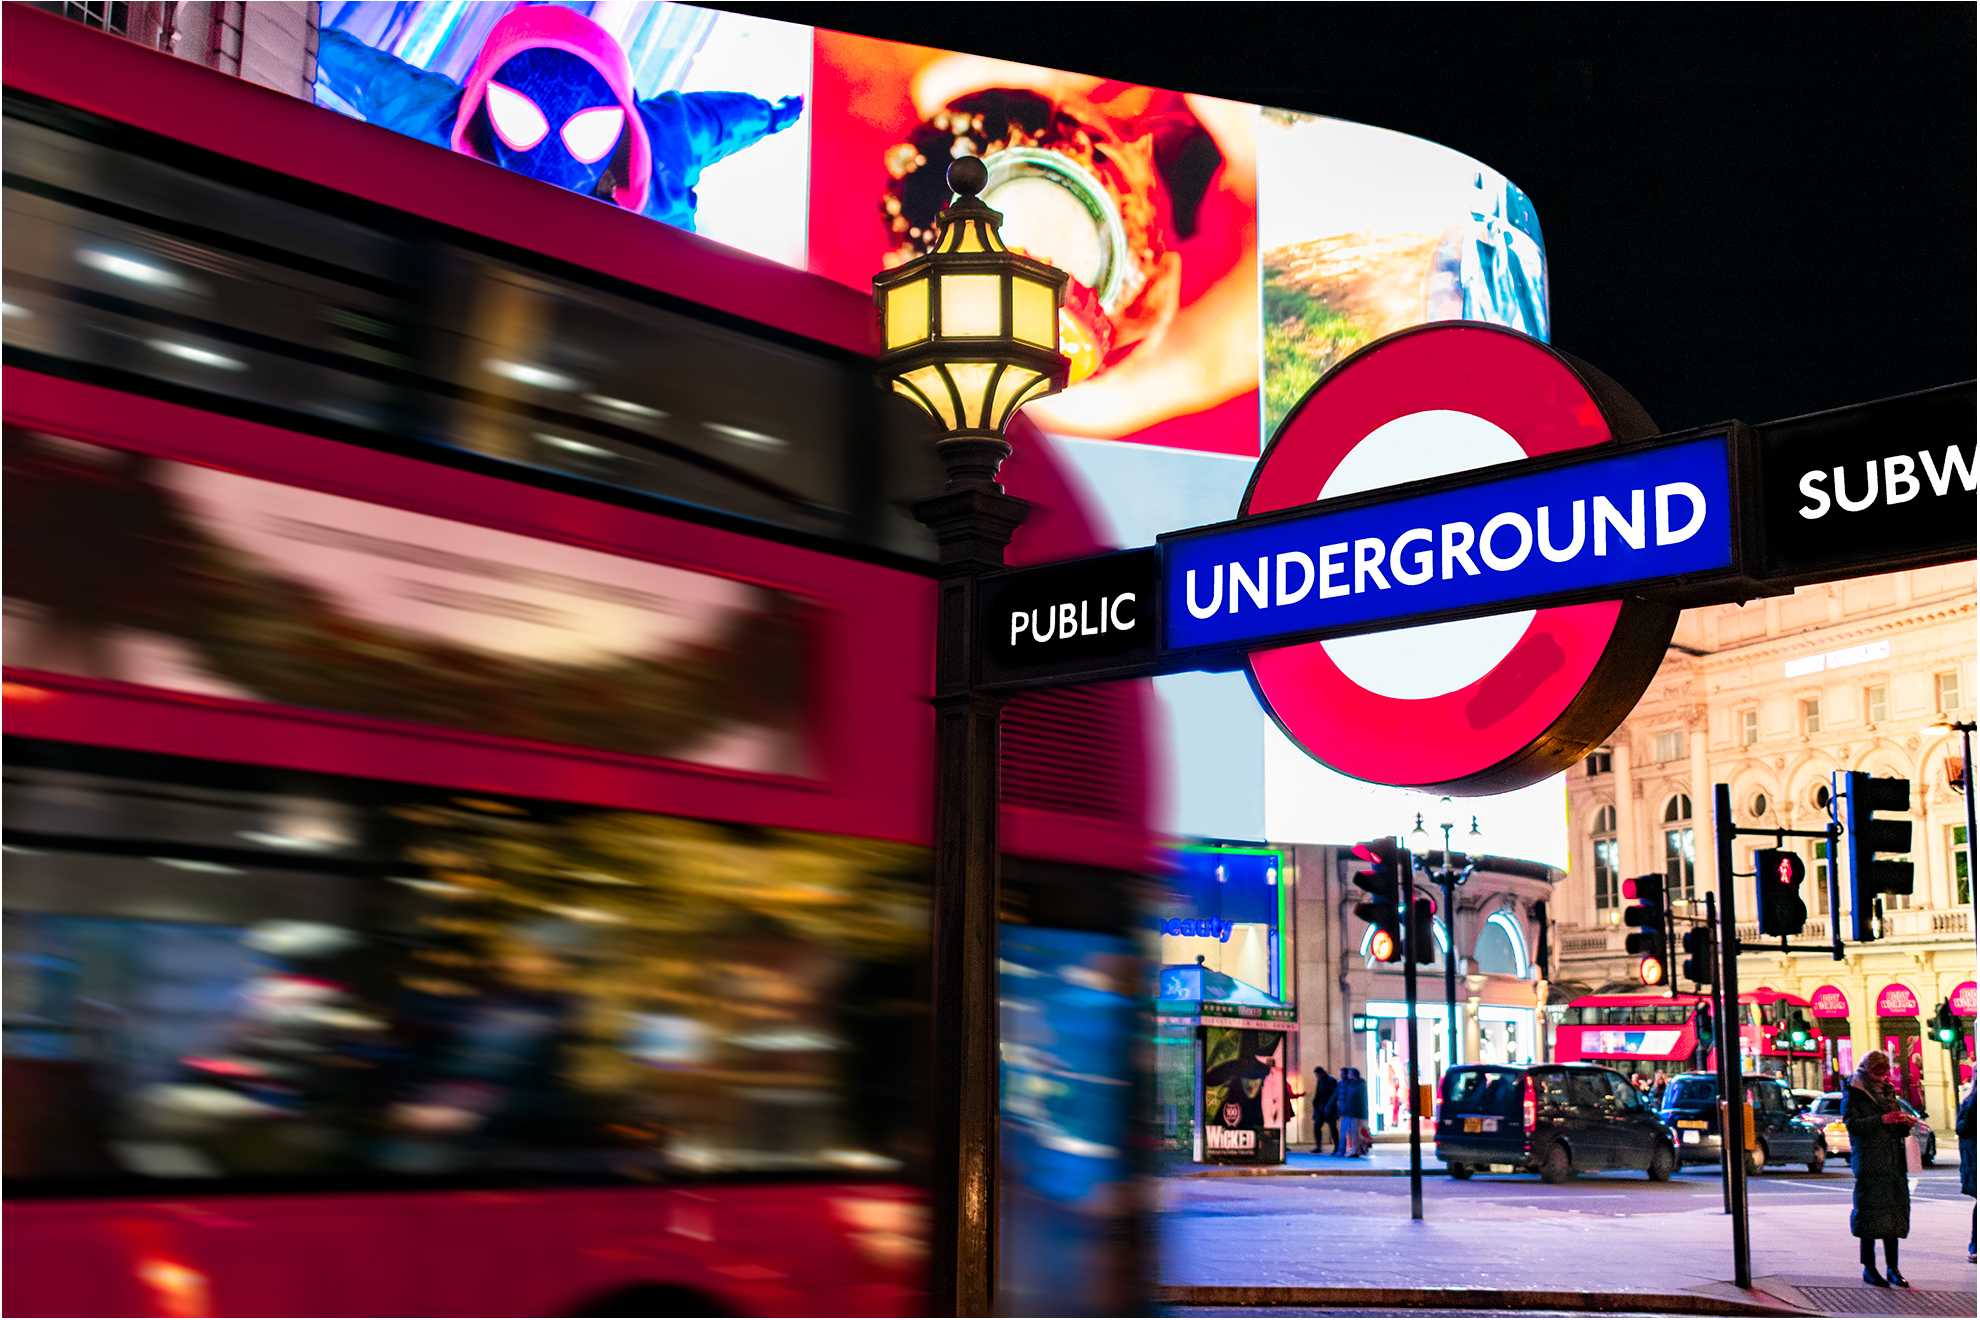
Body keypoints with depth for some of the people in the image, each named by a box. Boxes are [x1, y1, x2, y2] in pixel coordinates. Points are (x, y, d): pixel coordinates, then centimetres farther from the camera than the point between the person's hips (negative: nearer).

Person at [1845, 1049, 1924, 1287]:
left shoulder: (1888, 1093, 18)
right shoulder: (1854, 1096, -1)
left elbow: (1899, 1129, 22)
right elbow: (1853, 1125, -14)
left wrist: (1906, 1123, -1)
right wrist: (1882, 1119, -23)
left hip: (1894, 1165, 6)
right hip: (1869, 1165, -6)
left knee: (1895, 1214, 6)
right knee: (1869, 1216, -4)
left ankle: (1892, 1269, 13)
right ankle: (1869, 1270, 5)